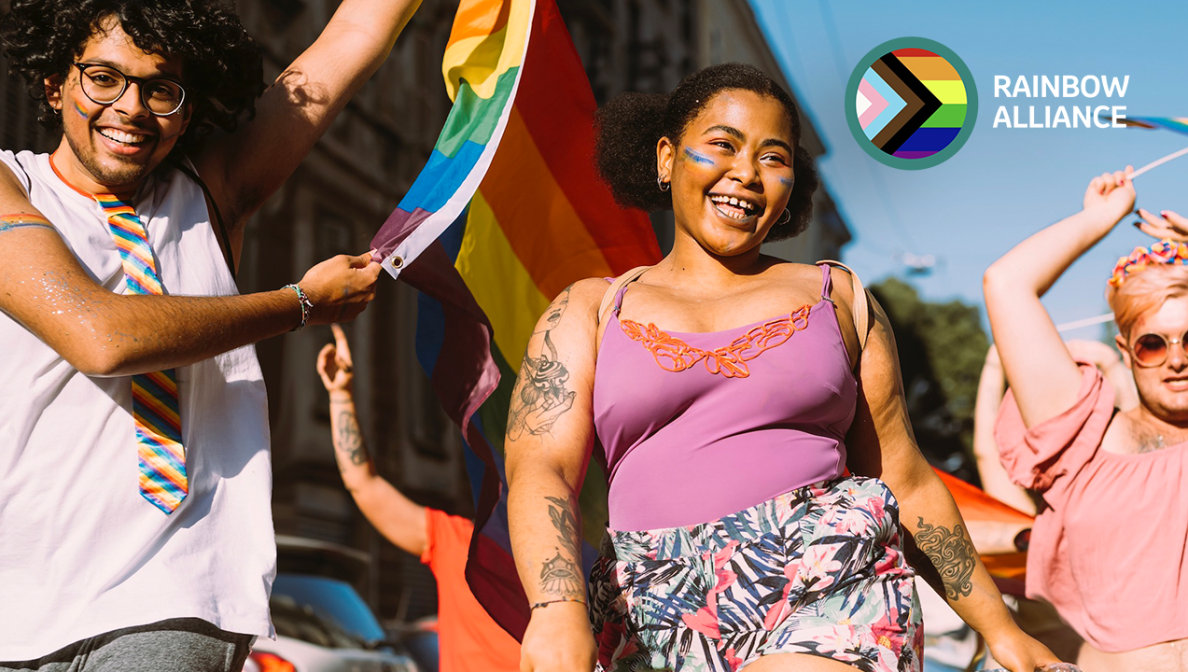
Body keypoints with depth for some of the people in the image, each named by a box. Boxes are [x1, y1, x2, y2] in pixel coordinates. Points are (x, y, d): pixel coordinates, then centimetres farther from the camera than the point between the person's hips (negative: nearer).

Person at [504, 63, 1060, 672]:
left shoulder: (835, 297, 19)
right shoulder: (588, 311, 15)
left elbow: (906, 481, 20)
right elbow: (540, 469, 0)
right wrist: (558, 612, -19)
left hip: (829, 596, 1)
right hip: (660, 615, 0)